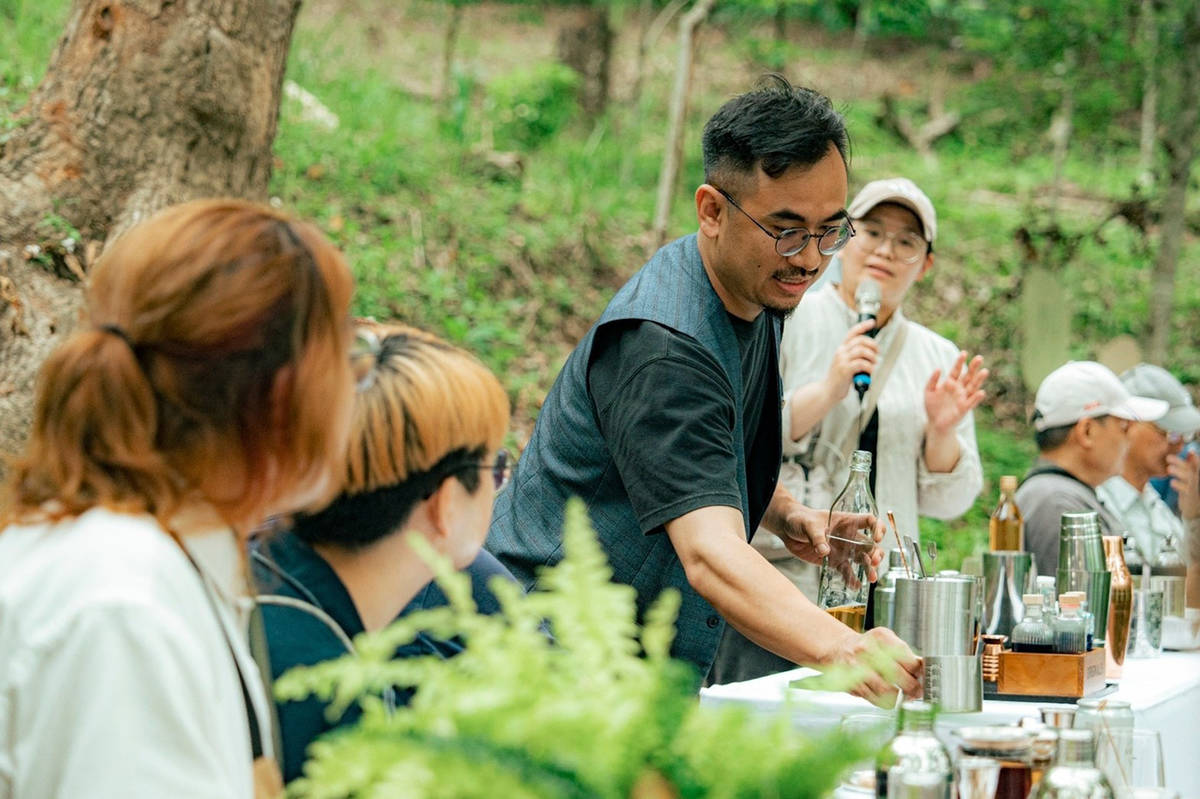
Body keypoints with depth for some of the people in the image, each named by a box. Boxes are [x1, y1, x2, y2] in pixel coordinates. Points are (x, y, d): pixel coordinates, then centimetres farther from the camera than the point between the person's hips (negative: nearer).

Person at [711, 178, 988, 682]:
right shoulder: (782, 322, 2)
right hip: (776, 582, -3)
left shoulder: (938, 359, 13)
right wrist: (828, 390, -15)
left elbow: (947, 502, 14)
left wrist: (943, 431, -5)